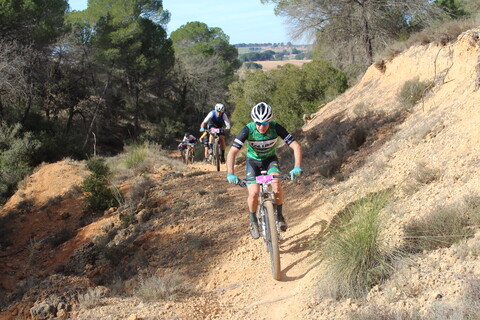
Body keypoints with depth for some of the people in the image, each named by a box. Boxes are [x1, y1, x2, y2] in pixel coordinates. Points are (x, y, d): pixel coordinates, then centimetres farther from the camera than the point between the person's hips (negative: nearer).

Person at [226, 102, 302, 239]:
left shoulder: (276, 128, -27)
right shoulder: (248, 130, -29)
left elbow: (296, 146, -28)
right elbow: (232, 152, -31)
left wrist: (297, 167, -42)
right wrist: (230, 174, -44)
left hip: (270, 159, 0)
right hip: (253, 161, 0)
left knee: (276, 182, -29)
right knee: (254, 193, -19)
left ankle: (279, 215, -7)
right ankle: (253, 220, 10)